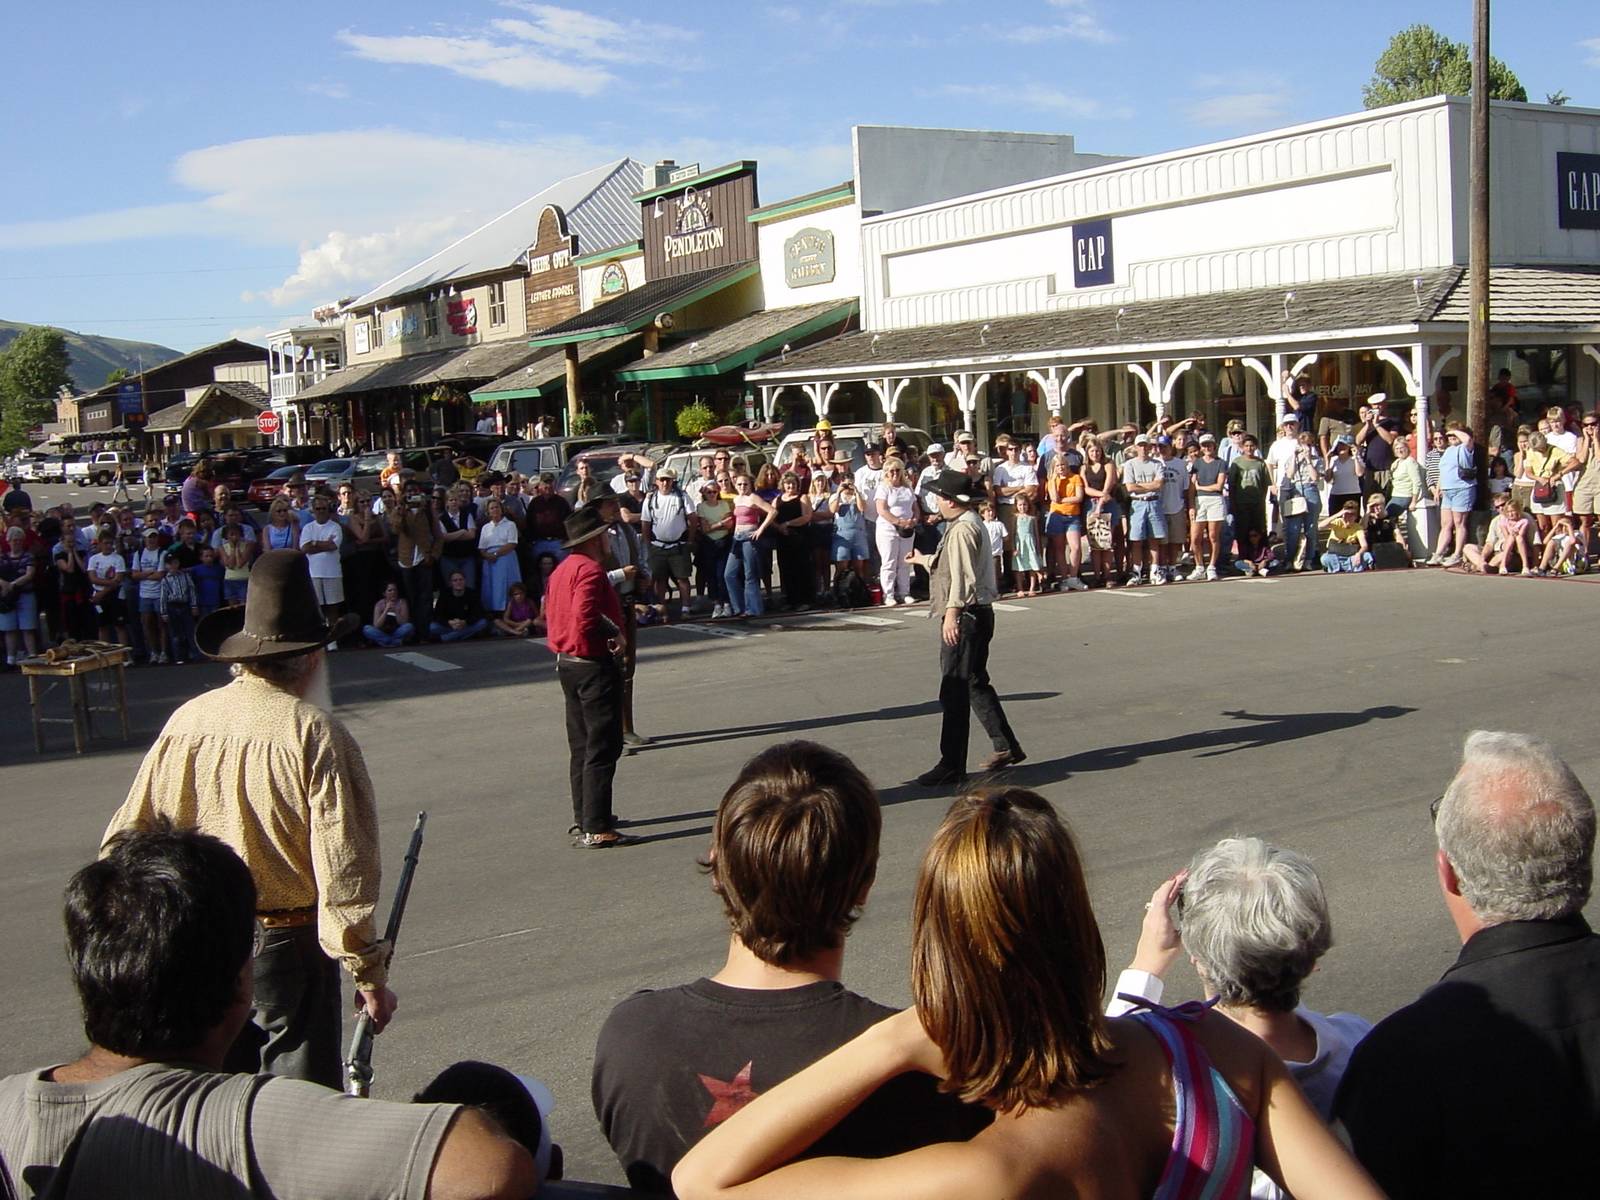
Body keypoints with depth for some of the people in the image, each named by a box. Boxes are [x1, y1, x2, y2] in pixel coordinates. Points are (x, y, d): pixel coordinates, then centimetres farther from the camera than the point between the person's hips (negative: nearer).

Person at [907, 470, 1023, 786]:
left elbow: (962, 576, -28)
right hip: (977, 615, 11)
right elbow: (949, 565, 34)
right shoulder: (971, 524, 17)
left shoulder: (962, 530, -16)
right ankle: (1006, 747, 27)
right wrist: (924, 560, 51)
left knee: (955, 692, -7)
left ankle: (952, 766, -3)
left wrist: (952, 614, -34)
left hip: (965, 617, -11)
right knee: (976, 685, 19)